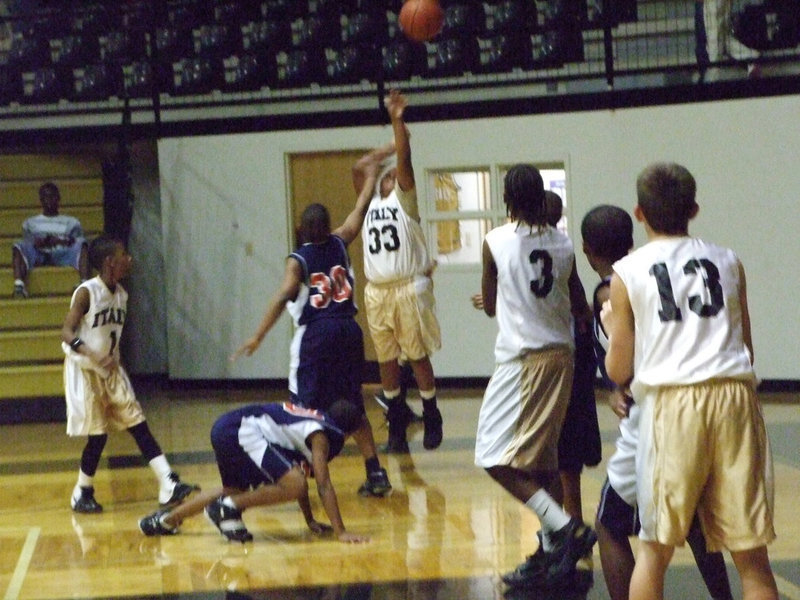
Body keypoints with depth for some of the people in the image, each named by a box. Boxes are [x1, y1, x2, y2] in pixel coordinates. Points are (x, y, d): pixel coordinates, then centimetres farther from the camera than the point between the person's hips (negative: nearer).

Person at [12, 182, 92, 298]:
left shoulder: (71, 222, 29)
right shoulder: (30, 222, 31)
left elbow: (78, 241, 12)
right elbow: (27, 242, 15)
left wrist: (65, 241, -12)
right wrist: (36, 243, -10)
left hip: (62, 254, 0)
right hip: (39, 254, 0)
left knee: (81, 244, -32)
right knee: (18, 246, -31)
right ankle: (19, 285, -49)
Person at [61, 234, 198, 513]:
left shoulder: (121, 294, 3)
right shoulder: (87, 292, -19)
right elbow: (67, 333, -27)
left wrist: (112, 360, 11)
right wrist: (95, 356, -41)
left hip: (111, 370, 7)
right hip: (84, 372, -7)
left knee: (139, 426, -1)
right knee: (97, 436, -2)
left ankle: (168, 486, -6)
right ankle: (82, 494, 17)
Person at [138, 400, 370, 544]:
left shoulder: (314, 422, 21)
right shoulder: (322, 436, -5)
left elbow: (296, 474, 28)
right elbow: (324, 486, -14)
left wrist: (311, 521, 29)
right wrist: (340, 532, -18)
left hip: (225, 429, 10)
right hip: (241, 432, -10)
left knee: (234, 492, 32)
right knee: (293, 486, -20)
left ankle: (166, 520, 42)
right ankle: (229, 508, -7)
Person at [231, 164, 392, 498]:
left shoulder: (298, 260, -5)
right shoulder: (339, 244, 7)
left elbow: (283, 296, -19)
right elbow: (359, 212, 21)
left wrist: (258, 336, -22)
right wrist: (370, 180, 36)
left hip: (316, 334, -5)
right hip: (349, 330, 5)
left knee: (305, 408, -2)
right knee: (354, 406, 15)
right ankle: (375, 474, 14)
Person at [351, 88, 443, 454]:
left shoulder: (404, 198, 3)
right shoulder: (370, 203, 16)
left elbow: (404, 158, -9)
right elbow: (359, 168, 11)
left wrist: (396, 120, -18)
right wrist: (387, 150, 13)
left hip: (408, 287, -5)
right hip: (376, 290, 5)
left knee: (418, 356, -1)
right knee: (386, 360, 8)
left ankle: (431, 420, 8)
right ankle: (397, 425, 16)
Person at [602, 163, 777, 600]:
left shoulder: (627, 273, 8)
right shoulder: (728, 262, 15)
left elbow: (619, 371, 9)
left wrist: (611, 326, 27)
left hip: (672, 403, -2)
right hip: (735, 398, 2)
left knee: (655, 548, 10)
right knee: (751, 554, 6)